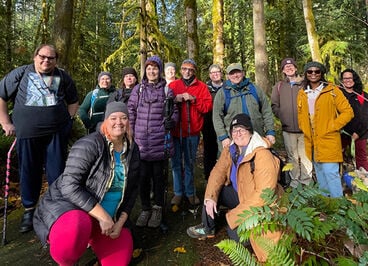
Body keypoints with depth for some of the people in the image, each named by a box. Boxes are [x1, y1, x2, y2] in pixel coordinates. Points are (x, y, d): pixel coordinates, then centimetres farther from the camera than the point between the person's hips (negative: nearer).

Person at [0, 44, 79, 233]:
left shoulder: (63, 77, 7)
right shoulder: (20, 74, 3)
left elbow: (73, 102, 18)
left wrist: (66, 120, 8)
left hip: (57, 134, 0)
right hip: (27, 134, 0)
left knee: (57, 173, 5)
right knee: (29, 173, 10)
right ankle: (29, 210, 27)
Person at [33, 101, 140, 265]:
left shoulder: (133, 150, 0)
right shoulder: (90, 145, -21)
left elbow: (132, 190, 6)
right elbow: (70, 186, -26)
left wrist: (120, 222, -5)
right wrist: (103, 216, -26)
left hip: (109, 216, 6)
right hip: (70, 204, -6)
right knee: (73, 233, -39)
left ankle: (92, 237, 26)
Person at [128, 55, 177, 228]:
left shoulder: (166, 90, 7)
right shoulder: (138, 89, 10)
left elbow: (173, 111, 9)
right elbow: (131, 111, 10)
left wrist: (171, 120, -13)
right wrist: (130, 133, 5)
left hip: (160, 140, -1)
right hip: (141, 139, 1)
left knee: (158, 174, 6)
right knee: (143, 175, 4)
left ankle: (158, 209, 22)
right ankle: (145, 209, 20)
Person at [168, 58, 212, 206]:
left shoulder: (201, 86, 6)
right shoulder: (173, 85, 8)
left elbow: (208, 106, -3)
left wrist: (193, 99, -15)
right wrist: (175, 99, -13)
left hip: (192, 131, -1)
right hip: (175, 130, 1)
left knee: (189, 163, 10)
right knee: (176, 163, 7)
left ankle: (190, 192, 23)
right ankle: (178, 192, 20)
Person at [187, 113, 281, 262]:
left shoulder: (263, 156, -29)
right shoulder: (230, 149, -4)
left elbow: (263, 194, -31)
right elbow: (218, 172, -2)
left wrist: (234, 215, -28)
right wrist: (210, 197, -17)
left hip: (260, 205, -7)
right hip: (239, 194, 7)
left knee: (236, 233, -22)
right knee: (211, 191, -2)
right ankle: (208, 229, 17)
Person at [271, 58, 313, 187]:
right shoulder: (279, 86, 10)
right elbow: (274, 106, 8)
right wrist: (282, 117, -4)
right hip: (288, 128, 1)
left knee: (305, 155, 1)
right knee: (292, 156, 9)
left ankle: (307, 181, 14)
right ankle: (295, 181, 20)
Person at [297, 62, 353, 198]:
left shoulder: (332, 91, -4)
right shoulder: (302, 93, 9)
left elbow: (348, 112, -6)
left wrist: (331, 127, -11)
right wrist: (305, 129, 7)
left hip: (328, 141, -5)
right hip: (311, 142, 5)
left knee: (330, 172, -10)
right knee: (319, 173, 17)